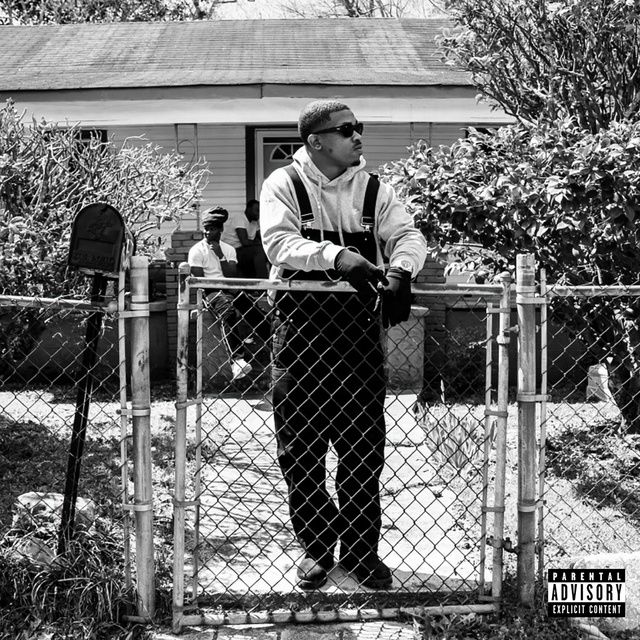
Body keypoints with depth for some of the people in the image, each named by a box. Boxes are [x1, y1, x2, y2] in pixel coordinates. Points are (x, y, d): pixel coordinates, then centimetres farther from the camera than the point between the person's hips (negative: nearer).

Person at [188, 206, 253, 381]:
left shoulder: (229, 249, 15)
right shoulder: (197, 250, 3)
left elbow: (232, 276, 2)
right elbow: (198, 280, -5)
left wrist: (220, 255, -7)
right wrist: (221, 284, -15)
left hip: (228, 291, 5)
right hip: (209, 293, -5)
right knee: (228, 314, -37)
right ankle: (237, 360, -50)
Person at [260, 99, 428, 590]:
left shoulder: (374, 190, 9)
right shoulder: (284, 185, 0)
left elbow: (408, 235, -2)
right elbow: (280, 242, -16)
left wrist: (400, 270, -25)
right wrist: (337, 257, -32)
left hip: (359, 330, 2)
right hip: (300, 329, -2)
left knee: (364, 447, 5)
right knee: (300, 448, 3)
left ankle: (362, 549, 19)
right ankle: (316, 547, 19)